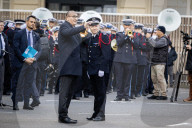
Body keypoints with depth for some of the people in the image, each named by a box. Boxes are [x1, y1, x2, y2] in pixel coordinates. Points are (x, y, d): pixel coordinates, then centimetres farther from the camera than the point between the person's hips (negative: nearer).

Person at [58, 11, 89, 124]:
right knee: (65, 91, -10)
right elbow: (67, 32, -27)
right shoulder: (64, 26, -3)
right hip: (67, 65, -9)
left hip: (74, 66, 9)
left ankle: (64, 114, 16)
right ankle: (63, 115, -10)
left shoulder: (75, 29, 23)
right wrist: (83, 27, -36)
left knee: (70, 92, 11)